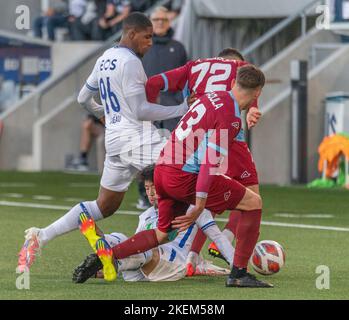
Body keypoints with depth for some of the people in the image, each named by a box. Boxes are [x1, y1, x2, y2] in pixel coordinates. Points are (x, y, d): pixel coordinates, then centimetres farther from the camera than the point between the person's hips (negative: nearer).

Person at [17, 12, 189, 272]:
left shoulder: (104, 60, 14)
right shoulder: (130, 63, -14)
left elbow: (83, 98, 27)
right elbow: (141, 111, -18)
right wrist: (181, 110, -13)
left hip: (114, 140, 9)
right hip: (138, 137, -9)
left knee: (102, 207, 17)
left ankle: (40, 237, 9)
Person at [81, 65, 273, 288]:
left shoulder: (214, 97, 13)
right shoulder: (229, 117, -14)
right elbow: (211, 161, -21)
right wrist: (198, 207, -22)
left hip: (163, 169, 9)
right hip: (185, 176, -9)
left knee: (164, 234, 25)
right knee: (253, 202, -1)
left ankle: (109, 253, 12)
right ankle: (239, 274, -2)